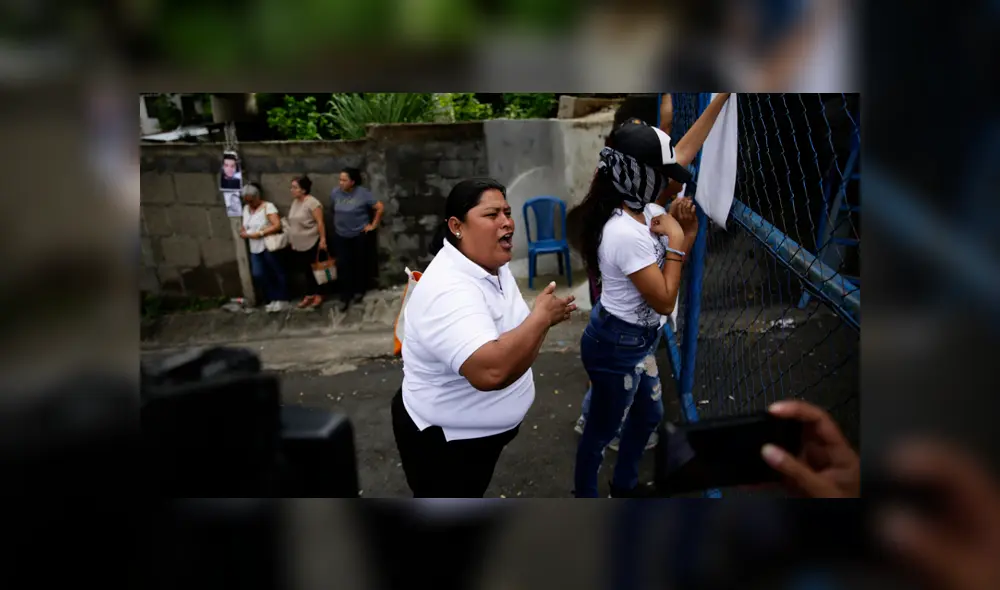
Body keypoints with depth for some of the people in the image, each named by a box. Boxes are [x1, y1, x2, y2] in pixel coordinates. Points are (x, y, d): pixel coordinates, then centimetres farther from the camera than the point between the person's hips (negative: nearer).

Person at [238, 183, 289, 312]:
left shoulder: (268, 206, -12)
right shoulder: (246, 208, 11)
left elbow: (277, 225, -22)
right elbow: (244, 227, 20)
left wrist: (259, 233, -23)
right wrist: (243, 232, -4)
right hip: (254, 248, 7)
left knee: (277, 272, 5)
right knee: (258, 274, 1)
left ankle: (282, 299, 18)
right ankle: (273, 299, 15)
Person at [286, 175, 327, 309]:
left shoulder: (312, 203, -16)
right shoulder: (295, 202, 9)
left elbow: (320, 223, -17)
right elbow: (293, 222, 16)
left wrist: (323, 239, -19)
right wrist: (290, 239, 17)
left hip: (311, 243, -8)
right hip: (298, 244, 8)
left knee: (312, 270, 2)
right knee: (302, 269, 11)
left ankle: (317, 295, 16)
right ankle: (310, 295, 22)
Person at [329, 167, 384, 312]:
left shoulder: (363, 193, -15)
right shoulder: (335, 193, -4)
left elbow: (380, 207, -10)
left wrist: (373, 225, -8)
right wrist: (339, 221, 12)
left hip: (360, 235, -2)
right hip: (341, 236, 3)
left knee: (360, 263, 10)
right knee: (343, 265, -2)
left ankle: (359, 291, 29)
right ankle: (345, 297, 5)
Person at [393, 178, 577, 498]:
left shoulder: (491, 265, -1)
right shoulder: (448, 289, -34)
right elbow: (491, 371, -47)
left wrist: (545, 315, 1)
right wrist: (542, 316, -34)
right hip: (443, 440, -9)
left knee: (472, 496, 32)